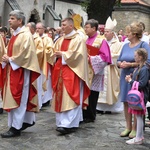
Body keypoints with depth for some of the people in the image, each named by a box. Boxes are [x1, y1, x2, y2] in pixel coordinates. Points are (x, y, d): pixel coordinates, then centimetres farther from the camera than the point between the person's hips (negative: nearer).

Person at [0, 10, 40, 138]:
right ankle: (28, 120, 25)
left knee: (17, 98, -7)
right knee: (22, 98, 14)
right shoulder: (15, 35, 15)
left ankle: (16, 127, -3)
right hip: (13, 70, 9)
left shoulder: (25, 35, -13)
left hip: (21, 70, -9)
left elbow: (25, 54, -22)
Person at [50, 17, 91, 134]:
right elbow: (55, 53, 18)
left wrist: (62, 54, -12)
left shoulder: (78, 39, -5)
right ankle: (63, 122, 12)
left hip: (72, 73, -7)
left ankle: (68, 124, -13)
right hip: (60, 71, 8)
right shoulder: (60, 40, 16)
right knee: (61, 97, 6)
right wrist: (56, 55, -4)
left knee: (69, 98, -11)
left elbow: (77, 54, -16)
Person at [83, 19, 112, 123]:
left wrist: (90, 58, -19)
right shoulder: (85, 40, 12)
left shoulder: (101, 41, -6)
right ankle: (84, 115, 16)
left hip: (94, 73, -6)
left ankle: (91, 116, 13)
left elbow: (104, 56, -14)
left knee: (92, 96, 2)